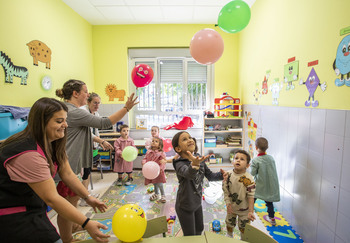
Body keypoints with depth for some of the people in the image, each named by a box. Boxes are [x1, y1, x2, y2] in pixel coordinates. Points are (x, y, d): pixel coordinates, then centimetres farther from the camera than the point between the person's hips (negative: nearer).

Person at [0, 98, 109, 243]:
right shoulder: (28, 154, -30)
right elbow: (51, 198, -29)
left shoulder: (53, 144, -2)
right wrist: (86, 224, -27)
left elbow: (67, 174, 1)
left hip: (33, 207, 8)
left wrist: (88, 198, -4)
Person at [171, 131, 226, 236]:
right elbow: (189, 174, -49)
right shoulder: (180, 164, -28)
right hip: (185, 206, -6)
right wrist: (194, 164, -70)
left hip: (197, 203, 6)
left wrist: (221, 175, -17)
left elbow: (210, 175, 3)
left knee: (199, 229, 28)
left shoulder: (200, 159, -7)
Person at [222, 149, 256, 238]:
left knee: (243, 228, 15)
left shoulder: (248, 179, -26)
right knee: (229, 225, 23)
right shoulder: (228, 175, -15)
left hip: (244, 210, -3)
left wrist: (251, 211, -20)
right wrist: (228, 203, -13)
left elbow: (251, 197, -20)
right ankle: (229, 237, 51)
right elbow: (225, 190, -7)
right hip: (231, 207, 4)